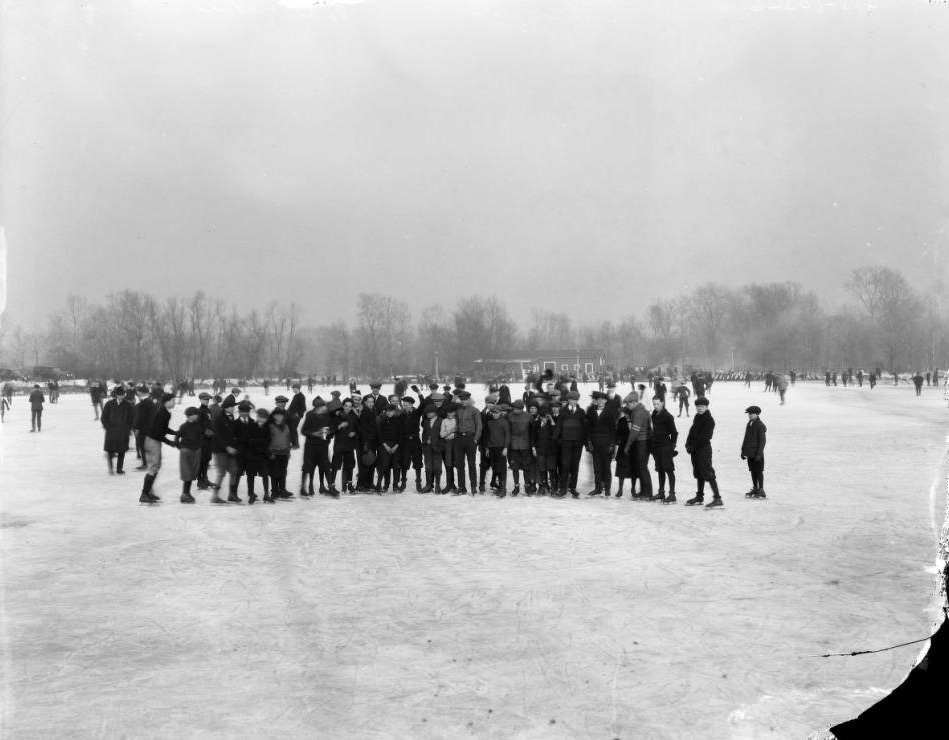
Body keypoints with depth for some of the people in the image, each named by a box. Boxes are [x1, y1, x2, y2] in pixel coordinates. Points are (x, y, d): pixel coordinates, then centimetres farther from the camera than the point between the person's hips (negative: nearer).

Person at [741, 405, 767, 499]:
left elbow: (762, 441, -15)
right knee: (753, 471, 13)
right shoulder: (749, 424, 12)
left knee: (759, 472, -3)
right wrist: (743, 450, 17)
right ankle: (755, 489, 21)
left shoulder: (760, 426, -12)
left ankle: (761, 490, 2)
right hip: (750, 453, 8)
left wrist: (759, 453, -19)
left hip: (757, 453, -7)